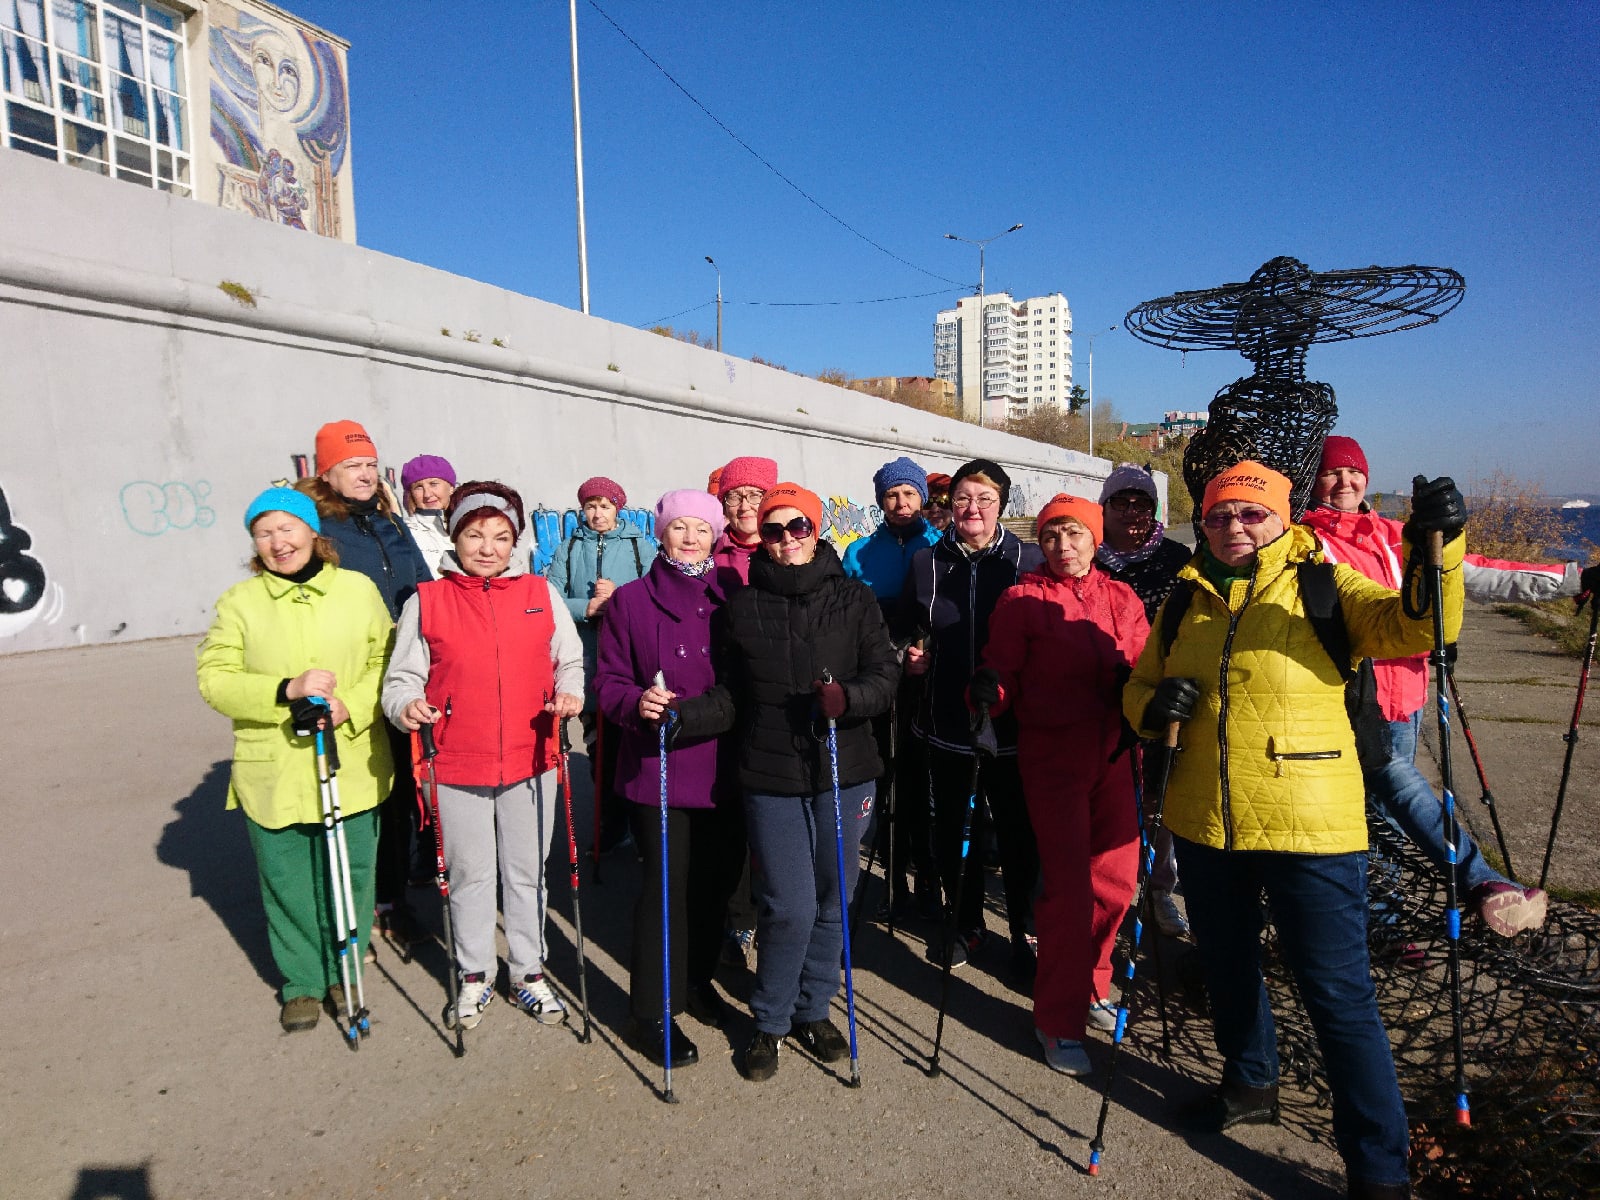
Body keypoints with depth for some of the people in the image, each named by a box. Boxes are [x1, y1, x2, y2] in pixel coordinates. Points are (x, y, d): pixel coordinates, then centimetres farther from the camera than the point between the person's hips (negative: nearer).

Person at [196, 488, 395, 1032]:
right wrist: (285, 691, -20)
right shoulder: (239, 602, 1)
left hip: (351, 769, 0)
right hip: (273, 775, 0)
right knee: (288, 883, 10)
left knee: (351, 876, 11)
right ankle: (301, 982, 31)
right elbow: (214, 678, -5)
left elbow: (386, 662, 1)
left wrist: (351, 705, -16)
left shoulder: (359, 589, 1)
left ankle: (343, 971, 33)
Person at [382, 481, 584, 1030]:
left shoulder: (542, 594, 3)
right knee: (470, 875, 14)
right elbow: (403, 676, 3)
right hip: (457, 763, -1)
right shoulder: (425, 601, 0)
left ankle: (528, 972, 32)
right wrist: (405, 705, -18)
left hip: (530, 759, 1)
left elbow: (570, 661, 9)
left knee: (527, 873, 14)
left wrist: (569, 693, -10)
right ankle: (475, 975, 34)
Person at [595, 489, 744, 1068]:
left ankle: (695, 979, 37)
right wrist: (638, 702, -21)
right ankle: (651, 1014, 16)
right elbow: (609, 682, -1)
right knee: (667, 881, -1)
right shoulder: (631, 600, 0)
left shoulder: (731, 601, 7)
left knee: (717, 876, 13)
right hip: (658, 767, -3)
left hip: (724, 767, 3)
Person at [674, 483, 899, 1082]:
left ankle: (812, 1009, 37)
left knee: (831, 901, 13)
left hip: (844, 772, 1)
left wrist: (849, 696, -23)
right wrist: (681, 713, -15)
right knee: (788, 908, -1)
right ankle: (770, 1022, 25)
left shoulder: (853, 599, 2)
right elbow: (730, 695, 3)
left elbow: (885, 673, -3)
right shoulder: (742, 606, 3)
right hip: (771, 778, -1)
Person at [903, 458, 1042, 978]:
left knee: (1016, 830, 8)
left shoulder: (1028, 561, -4)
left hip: (1010, 722, -2)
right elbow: (910, 632, 16)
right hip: (946, 721, 3)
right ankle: (966, 923, 33)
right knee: (953, 828, 13)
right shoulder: (926, 562, 4)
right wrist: (913, 656, -3)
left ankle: (1022, 929, 28)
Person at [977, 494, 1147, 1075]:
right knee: (1068, 887, -3)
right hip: (1053, 755, -4)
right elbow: (1004, 674, -7)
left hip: (1113, 754, 4)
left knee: (1117, 876, 11)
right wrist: (988, 690, -28)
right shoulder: (1021, 600, -2)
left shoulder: (1122, 598, 8)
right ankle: (1059, 1020, 15)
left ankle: (1089, 986, 37)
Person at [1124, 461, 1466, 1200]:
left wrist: (1437, 547, -36)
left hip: (1308, 825, -4)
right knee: (1226, 966, 21)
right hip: (1203, 823, 5)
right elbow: (1139, 684, 13)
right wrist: (1152, 704, -10)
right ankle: (1250, 1083, 46)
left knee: (1338, 994, 2)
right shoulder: (1186, 598, 6)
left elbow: (1417, 626, -19)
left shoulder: (1323, 586, -4)